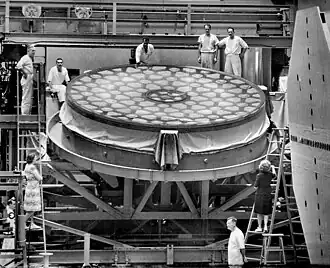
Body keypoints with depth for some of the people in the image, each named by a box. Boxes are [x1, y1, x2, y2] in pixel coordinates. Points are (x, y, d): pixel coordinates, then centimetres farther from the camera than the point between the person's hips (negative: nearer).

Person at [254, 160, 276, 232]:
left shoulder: (259, 175, -14)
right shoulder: (270, 174, -3)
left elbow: (256, 186, -11)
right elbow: (274, 175, 22)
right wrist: (273, 168, 38)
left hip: (260, 194, -3)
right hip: (268, 194, 3)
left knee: (259, 212, 6)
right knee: (266, 212, 10)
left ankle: (260, 227, 10)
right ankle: (265, 226, -1)